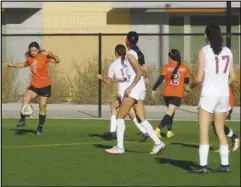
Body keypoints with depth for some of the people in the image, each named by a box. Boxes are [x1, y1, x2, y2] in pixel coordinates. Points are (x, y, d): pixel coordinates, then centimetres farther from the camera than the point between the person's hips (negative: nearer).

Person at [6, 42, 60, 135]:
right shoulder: (30, 59, 3)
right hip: (34, 85, 3)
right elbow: (24, 64, 26)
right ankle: (22, 120, -19)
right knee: (26, 99, -25)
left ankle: (40, 127, 16)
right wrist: (14, 65, 22)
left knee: (42, 107, 3)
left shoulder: (44, 56, -11)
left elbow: (57, 60, -17)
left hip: (45, 85, -3)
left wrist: (52, 54, -34)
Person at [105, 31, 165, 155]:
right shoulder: (136, 53, 14)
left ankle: (120, 147, -4)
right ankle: (158, 142, -4)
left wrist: (130, 88, -19)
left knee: (120, 116, -3)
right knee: (142, 119, 6)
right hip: (140, 89, 9)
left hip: (134, 88, -9)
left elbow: (139, 72, -19)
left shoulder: (130, 54, -12)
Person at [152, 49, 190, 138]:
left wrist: (154, 89, -2)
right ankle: (158, 129, -26)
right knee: (170, 113, -9)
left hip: (167, 93, 1)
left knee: (170, 111, 23)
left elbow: (160, 79, -10)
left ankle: (169, 131, 20)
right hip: (178, 94, -1)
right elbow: (187, 81, 7)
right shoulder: (184, 67, 2)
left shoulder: (167, 67, -2)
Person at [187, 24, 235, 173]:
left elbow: (199, 78, -10)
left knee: (204, 131, -2)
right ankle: (225, 164, 15)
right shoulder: (228, 52, 5)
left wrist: (191, 86, 10)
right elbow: (232, 77, 9)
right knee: (220, 130, 15)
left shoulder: (205, 51, -9)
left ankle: (203, 165, -7)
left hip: (209, 94, -5)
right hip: (224, 94, 5)